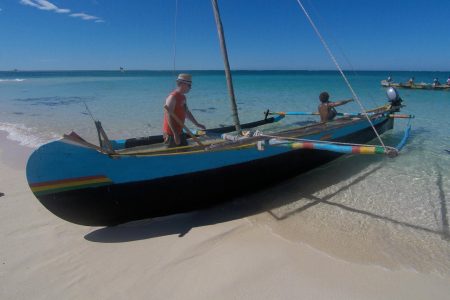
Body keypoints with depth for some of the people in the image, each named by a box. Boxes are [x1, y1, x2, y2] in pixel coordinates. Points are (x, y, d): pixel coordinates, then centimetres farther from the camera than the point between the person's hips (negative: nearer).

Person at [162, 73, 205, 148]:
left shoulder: (183, 97, 11)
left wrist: (197, 124, 24)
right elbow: (168, 117, -25)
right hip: (171, 133, -10)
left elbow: (187, 112, 23)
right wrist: (175, 134, -27)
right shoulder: (172, 97, -19)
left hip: (179, 131, 10)